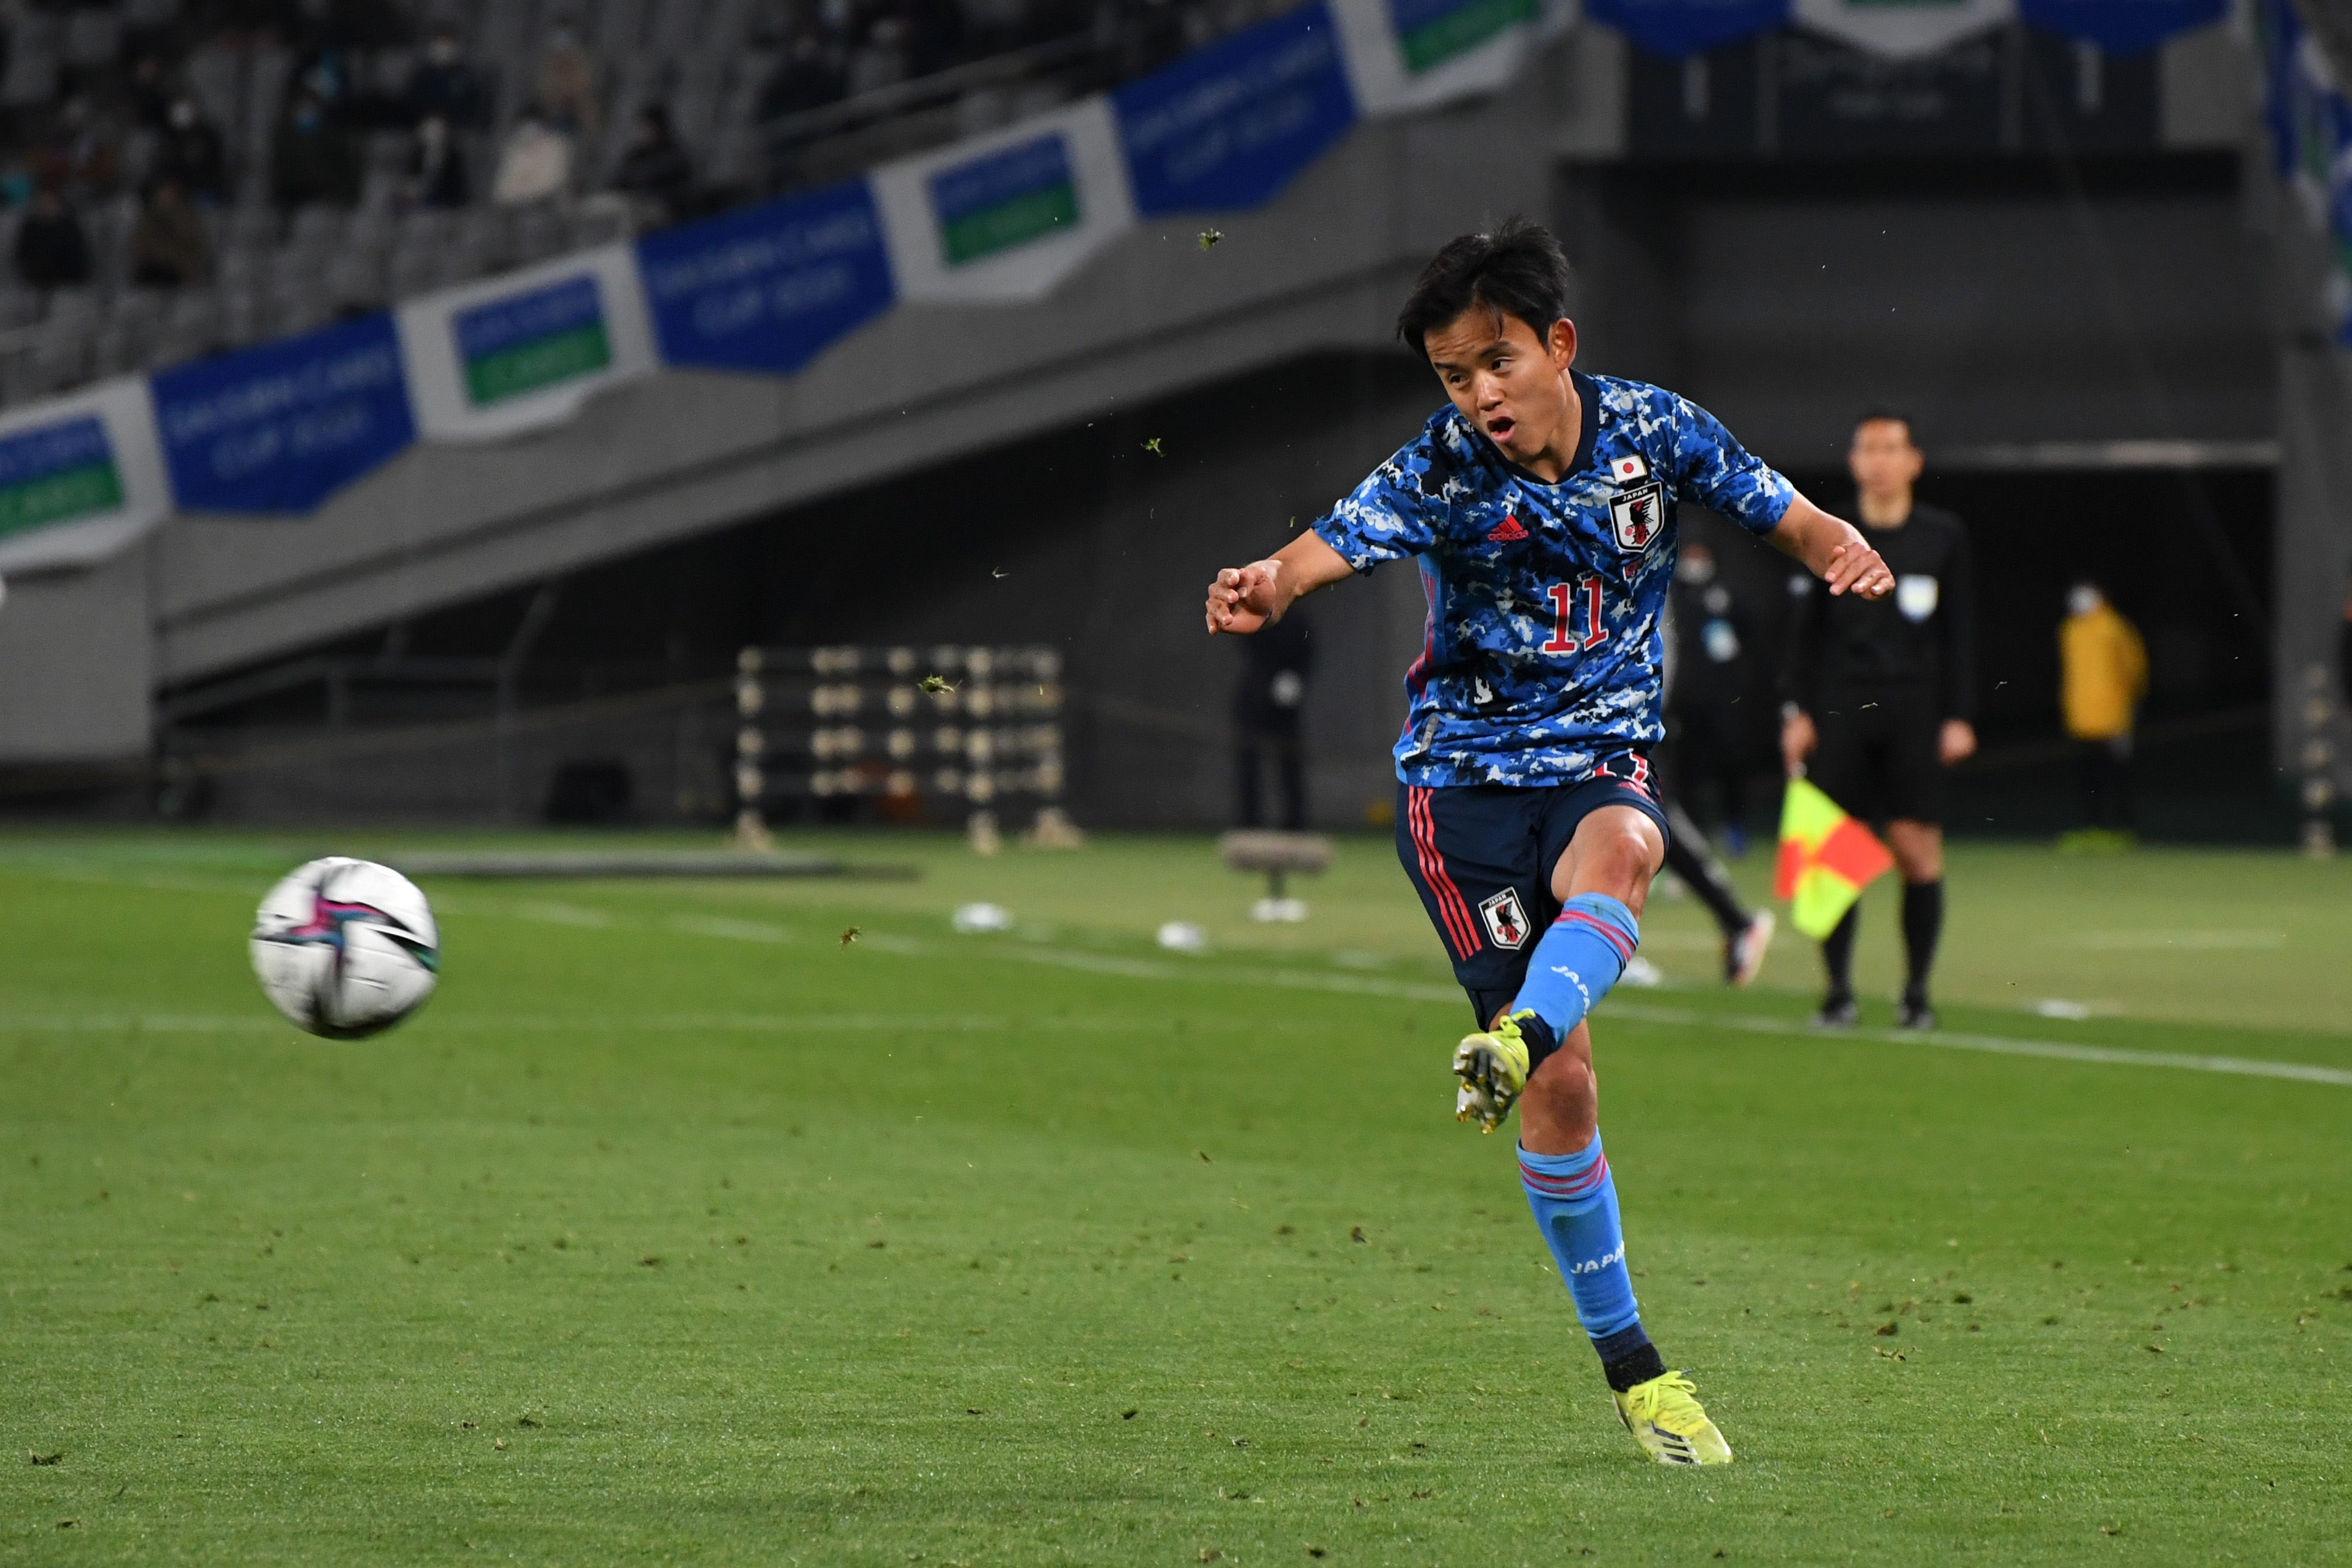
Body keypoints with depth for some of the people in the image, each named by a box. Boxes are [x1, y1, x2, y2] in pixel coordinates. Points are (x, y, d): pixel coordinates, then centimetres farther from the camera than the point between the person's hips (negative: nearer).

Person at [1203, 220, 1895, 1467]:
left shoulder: (1653, 432, -3)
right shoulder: (1440, 471, -10)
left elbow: (1788, 517, 7)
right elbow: (1335, 543, -27)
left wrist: (1847, 555, -16)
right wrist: (1268, 588, -50)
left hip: (1604, 754, 2)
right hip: (1462, 768, -2)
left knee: (1620, 854, -38)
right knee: (1564, 1076, -8)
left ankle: (1516, 1040, -59)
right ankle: (1627, 1363, 1)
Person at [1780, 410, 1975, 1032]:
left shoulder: (1944, 537, 6)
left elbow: (1958, 634, 7)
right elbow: (1805, 632, 9)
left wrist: (1958, 717, 1)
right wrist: (1797, 711, 2)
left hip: (1915, 712, -1)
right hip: (1841, 712, 1)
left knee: (1917, 850, -6)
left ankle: (1917, 992, 5)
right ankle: (1839, 991, 3)